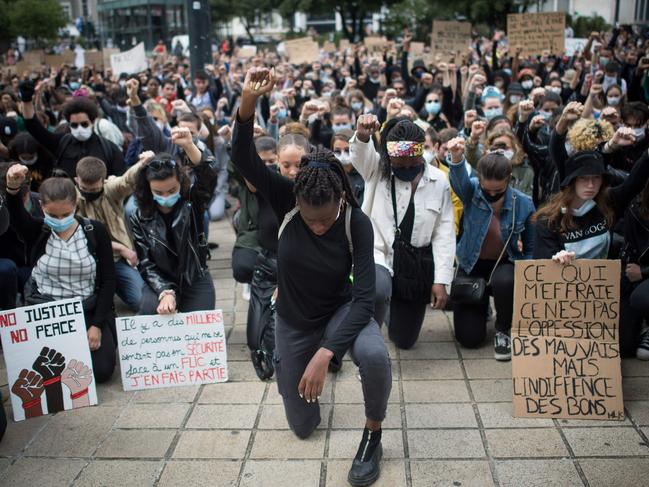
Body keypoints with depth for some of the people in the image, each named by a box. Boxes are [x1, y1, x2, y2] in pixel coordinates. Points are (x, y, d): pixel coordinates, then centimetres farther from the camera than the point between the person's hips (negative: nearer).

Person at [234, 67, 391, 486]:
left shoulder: (357, 222, -24)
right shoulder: (286, 201, -21)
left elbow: (365, 295, -28)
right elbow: (244, 158, -31)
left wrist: (325, 352, -38)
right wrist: (249, 102, -49)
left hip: (341, 309, -2)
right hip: (294, 321, 2)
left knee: (375, 356, -38)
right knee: (303, 427, 12)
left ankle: (373, 435, -6)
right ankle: (297, 366, 44)